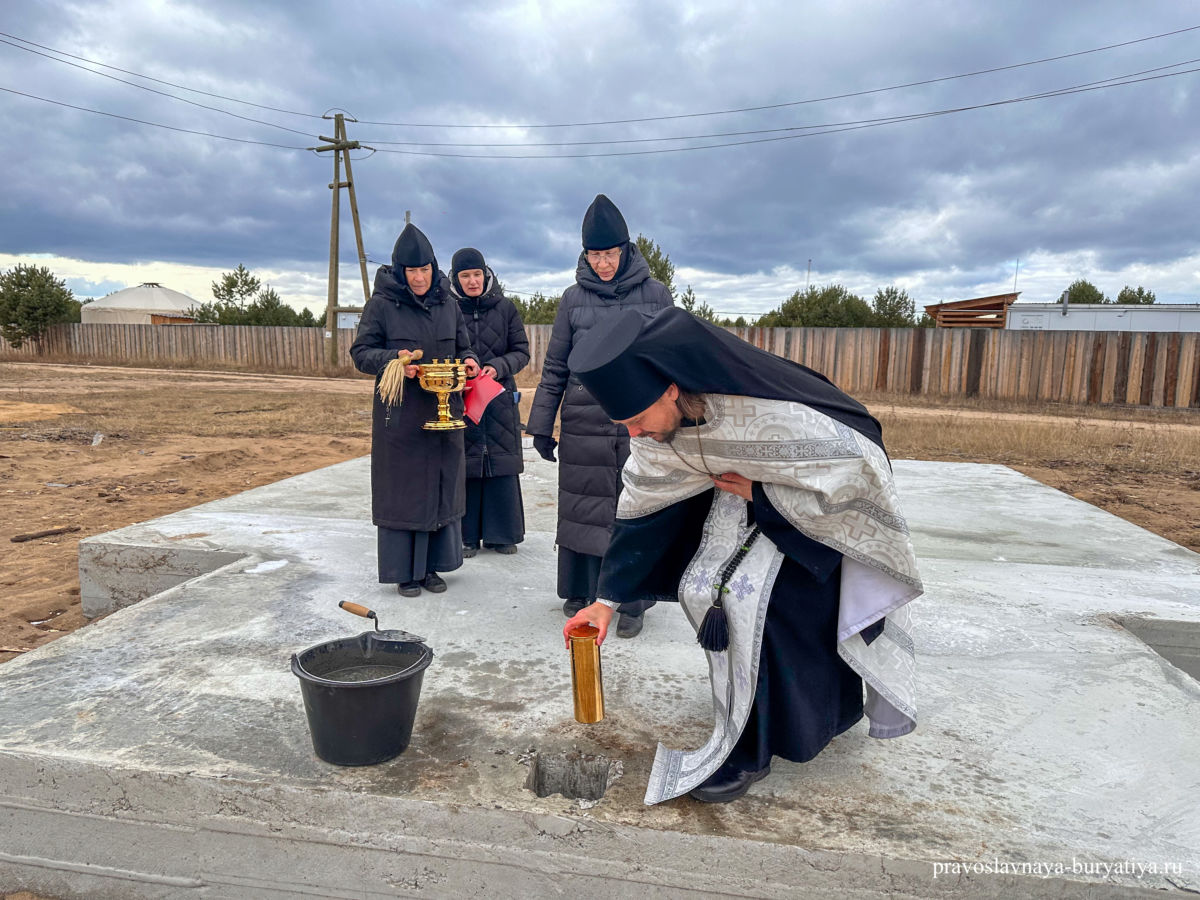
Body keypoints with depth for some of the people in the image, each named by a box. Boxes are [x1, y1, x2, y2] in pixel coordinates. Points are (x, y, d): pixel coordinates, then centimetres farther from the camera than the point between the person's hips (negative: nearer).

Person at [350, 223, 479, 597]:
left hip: (443, 414, 4)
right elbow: (361, 352, -4)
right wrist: (392, 360, -23)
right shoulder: (381, 304, -3)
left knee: (441, 488, 8)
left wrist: (469, 362, -7)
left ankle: (431, 566, 21)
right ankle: (404, 570, 14)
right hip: (400, 415, -4)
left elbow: (462, 348, 16)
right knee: (402, 489, 2)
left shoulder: (447, 305, 8)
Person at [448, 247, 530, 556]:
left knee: (501, 465, 4)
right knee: (464, 465, 2)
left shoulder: (504, 307, 3)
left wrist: (498, 366, -14)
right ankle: (466, 535, 13)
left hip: (500, 399, 1)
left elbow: (521, 351, 3)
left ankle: (501, 533, 17)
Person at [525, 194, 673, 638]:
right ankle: (580, 594, 22)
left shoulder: (655, 294, 3)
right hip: (584, 423, 1)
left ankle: (629, 602, 15)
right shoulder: (575, 298, 5)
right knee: (583, 510, 6)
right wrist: (541, 425, 6)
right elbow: (555, 367, 8)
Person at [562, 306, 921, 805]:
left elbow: (854, 470, -31)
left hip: (822, 505, -6)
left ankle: (751, 748, 0)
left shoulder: (767, 411, -41)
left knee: (755, 591, -18)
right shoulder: (657, 427, -19)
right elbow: (642, 508, -7)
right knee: (703, 586, 0)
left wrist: (758, 493, -24)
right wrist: (608, 600, -3)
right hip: (743, 496, 6)